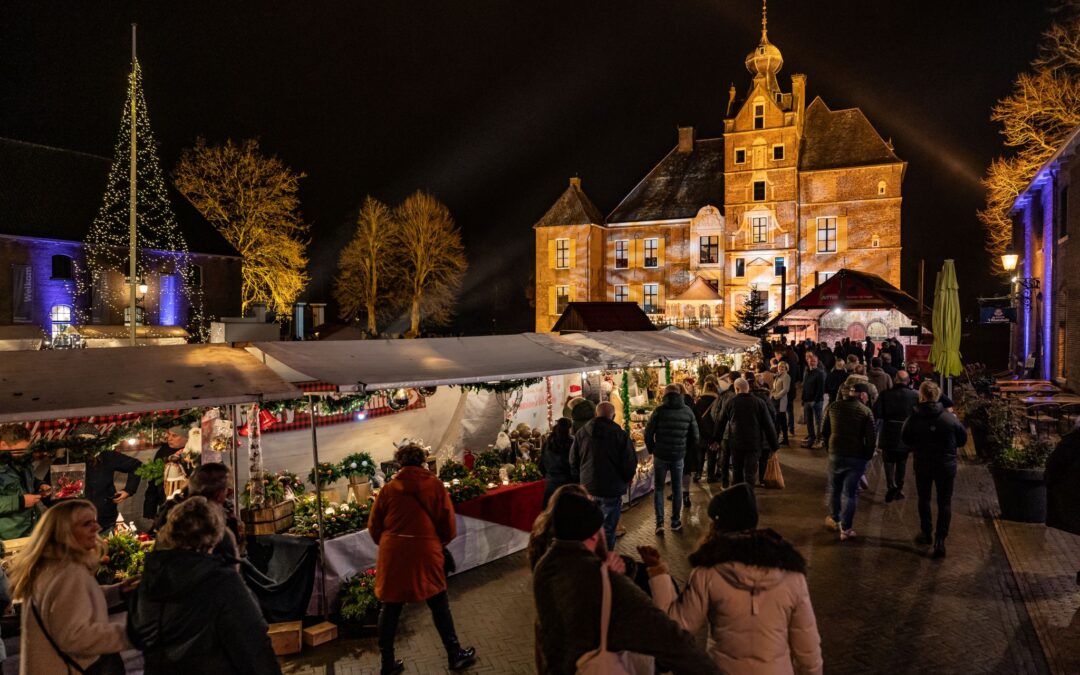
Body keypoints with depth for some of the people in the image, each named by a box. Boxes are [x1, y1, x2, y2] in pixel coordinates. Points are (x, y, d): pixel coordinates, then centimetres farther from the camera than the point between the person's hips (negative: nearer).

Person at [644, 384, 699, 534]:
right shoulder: (688, 411, 1)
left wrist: (652, 449, 6)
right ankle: (675, 522, 18)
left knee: (659, 488, 9)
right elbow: (695, 436, 5)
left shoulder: (660, 410, -8)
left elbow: (648, 433, -9)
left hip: (660, 455, -2)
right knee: (677, 489, 14)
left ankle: (659, 522, 2)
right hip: (679, 456, 2)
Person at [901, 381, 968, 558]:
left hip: (922, 464, 1)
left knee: (924, 499, 19)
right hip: (946, 465, -1)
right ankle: (940, 540, 1)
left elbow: (905, 439, -1)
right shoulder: (949, 418, -14)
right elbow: (963, 439, -2)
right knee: (944, 502, 7)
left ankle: (926, 533, 29)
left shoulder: (914, 418, -14)